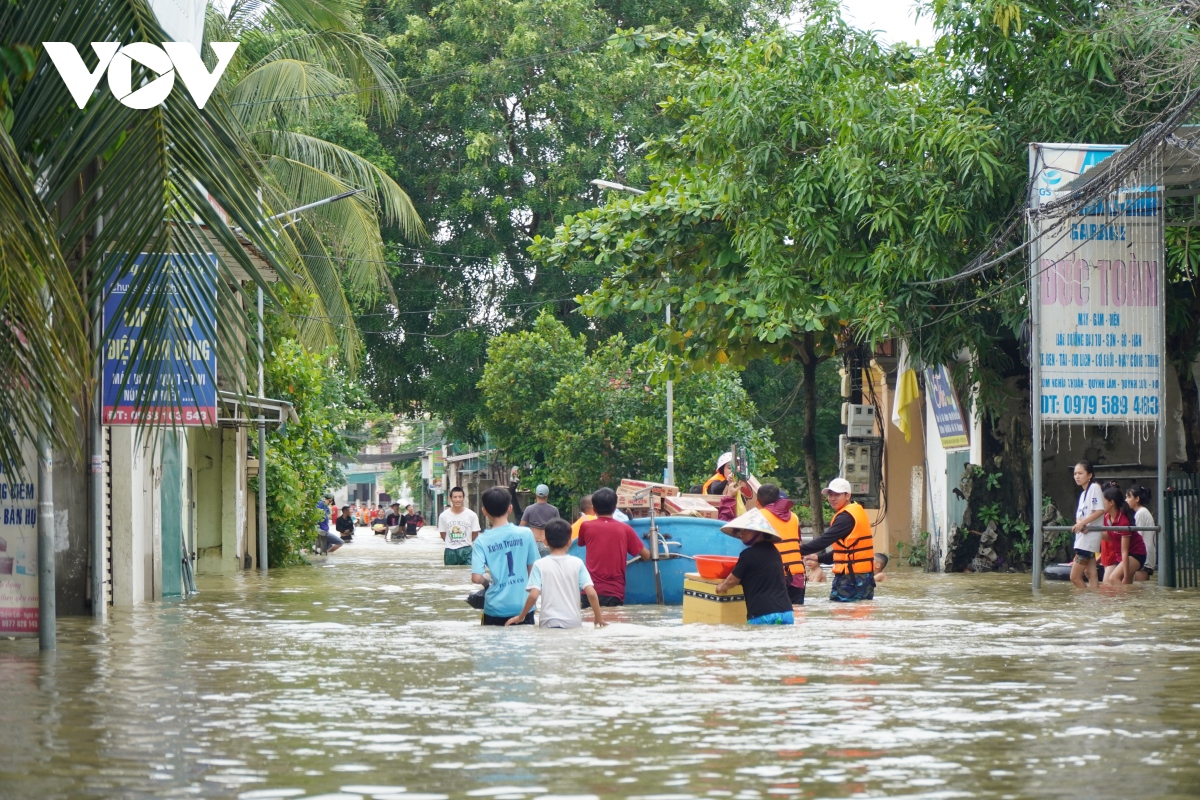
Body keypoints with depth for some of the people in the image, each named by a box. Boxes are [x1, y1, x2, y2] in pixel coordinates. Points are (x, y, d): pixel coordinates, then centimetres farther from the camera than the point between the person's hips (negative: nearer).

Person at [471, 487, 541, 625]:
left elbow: (476, 578, -15)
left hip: (495, 610, -1)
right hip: (523, 607, 1)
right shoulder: (526, 534, -6)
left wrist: (487, 579, 6)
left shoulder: (481, 541, -9)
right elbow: (533, 568, 2)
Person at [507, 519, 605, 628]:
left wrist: (520, 617, 5)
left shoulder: (540, 565, 0)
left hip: (549, 624, -1)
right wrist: (598, 617, 10)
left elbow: (533, 595, -9)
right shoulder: (577, 563, 3)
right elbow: (591, 593, -4)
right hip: (573, 623, 1)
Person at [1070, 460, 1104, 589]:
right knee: (1090, 574, 5)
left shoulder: (1094, 487, -8)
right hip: (1082, 536, 9)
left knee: (1075, 576, -9)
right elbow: (1079, 517, 12)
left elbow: (1100, 510, -19)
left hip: (1089, 538, -9)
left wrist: (1082, 523, -21)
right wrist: (1079, 523, -11)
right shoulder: (1083, 494, 18)